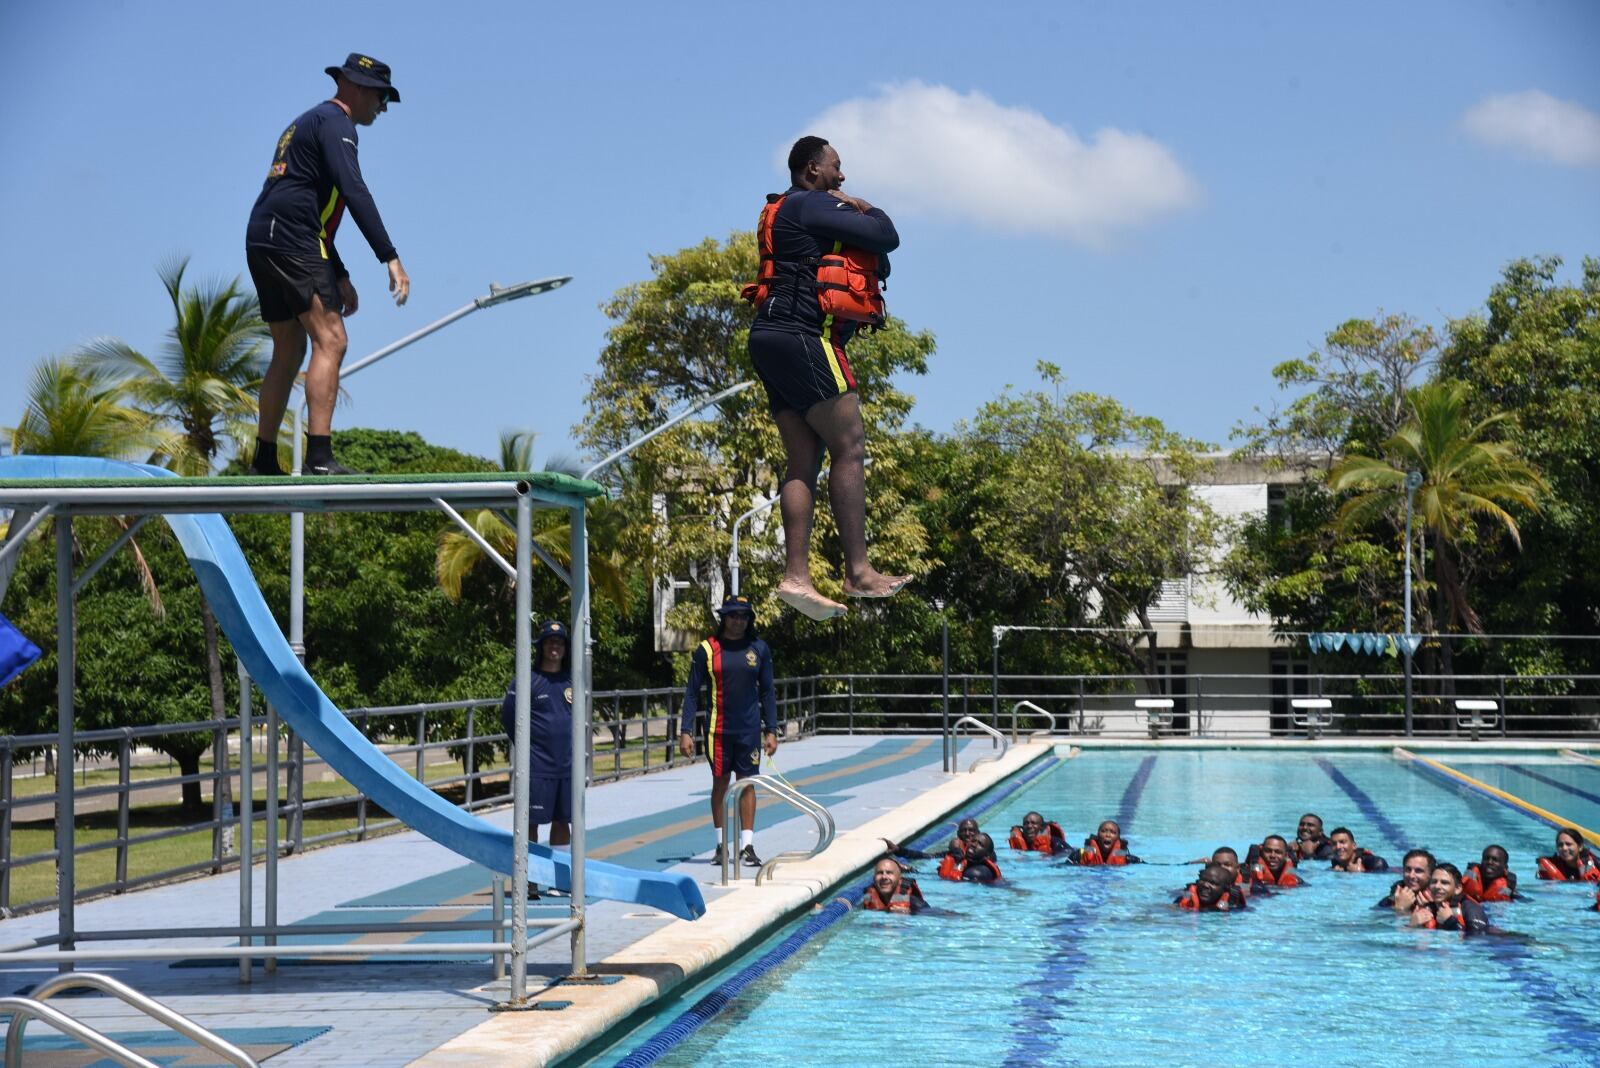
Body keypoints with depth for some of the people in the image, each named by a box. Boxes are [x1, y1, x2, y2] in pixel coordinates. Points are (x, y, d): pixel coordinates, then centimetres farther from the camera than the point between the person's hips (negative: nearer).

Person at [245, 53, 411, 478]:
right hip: (290, 241, -10)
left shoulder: (307, 124, 28)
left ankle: (264, 462, 20)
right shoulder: (334, 121, -4)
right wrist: (391, 258, -24)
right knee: (330, 340, -16)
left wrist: (340, 277, 30)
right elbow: (353, 191, -19)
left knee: (289, 352, 16)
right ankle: (319, 458, -26)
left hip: (262, 243, 10)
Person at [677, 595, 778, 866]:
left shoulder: (759, 649, 4)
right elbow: (692, 692, 1)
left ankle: (747, 846, 4)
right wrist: (686, 731, -5)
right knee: (720, 783, 6)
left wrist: (771, 730, 4)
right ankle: (721, 845, 15)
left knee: (747, 783, 2)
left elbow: (767, 692, 9)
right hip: (718, 729, -1)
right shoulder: (707, 649, -2)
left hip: (749, 729, 1)